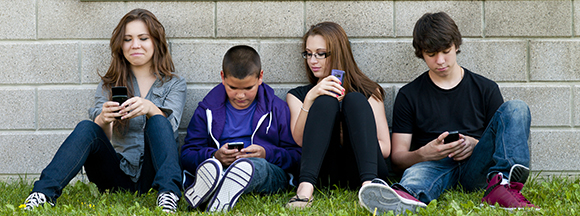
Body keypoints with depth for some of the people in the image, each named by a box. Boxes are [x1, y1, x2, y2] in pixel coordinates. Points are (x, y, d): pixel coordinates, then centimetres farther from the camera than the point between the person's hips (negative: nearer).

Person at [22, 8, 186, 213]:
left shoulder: (174, 85, 11)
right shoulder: (109, 85, 14)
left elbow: (169, 126, -11)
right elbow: (99, 134, -4)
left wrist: (150, 108, -34)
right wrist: (103, 119, -29)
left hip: (153, 174, -1)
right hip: (119, 176, 1)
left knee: (158, 121, -28)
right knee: (86, 128, -25)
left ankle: (168, 194, -47)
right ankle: (44, 192, -40)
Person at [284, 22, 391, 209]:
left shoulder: (368, 92, 17)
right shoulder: (297, 95, 21)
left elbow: (385, 148, 7)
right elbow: (299, 140, 1)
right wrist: (309, 99, -10)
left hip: (361, 171, 0)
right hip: (321, 175, 0)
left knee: (354, 100, -18)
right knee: (326, 101, -18)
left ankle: (369, 184, -43)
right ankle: (306, 187, -41)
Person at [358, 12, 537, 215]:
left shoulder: (486, 89, 18)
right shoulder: (409, 95, 15)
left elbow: (504, 141, 14)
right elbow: (398, 157, 9)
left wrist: (476, 145, -9)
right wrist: (424, 154, -15)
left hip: (475, 166, 2)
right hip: (433, 164, -1)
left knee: (516, 108, -19)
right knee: (416, 174, -38)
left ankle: (502, 184, -45)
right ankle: (406, 197, -78)